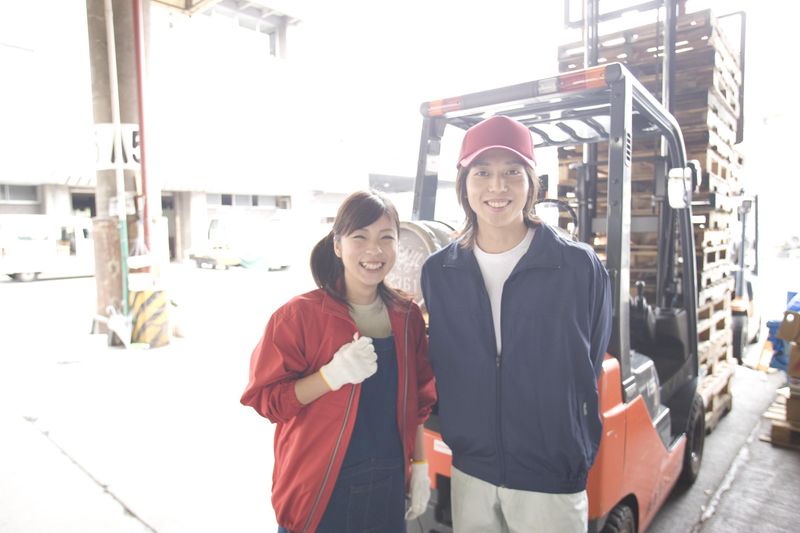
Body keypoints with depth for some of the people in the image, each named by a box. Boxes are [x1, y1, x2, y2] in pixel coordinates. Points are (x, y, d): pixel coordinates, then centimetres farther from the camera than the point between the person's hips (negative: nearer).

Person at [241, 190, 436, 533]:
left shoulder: (407, 316, 0)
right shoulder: (300, 315, -15)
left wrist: (420, 466, 7)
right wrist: (333, 375, -27)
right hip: (317, 491, -3)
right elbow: (264, 399, -14)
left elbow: (416, 402, 8)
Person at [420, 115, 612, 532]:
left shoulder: (581, 267, -11)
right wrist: (456, 439, 7)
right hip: (469, 474, 3)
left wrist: (576, 459, 3)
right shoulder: (437, 272, -3)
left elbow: (590, 373, -1)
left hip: (552, 482, -2)